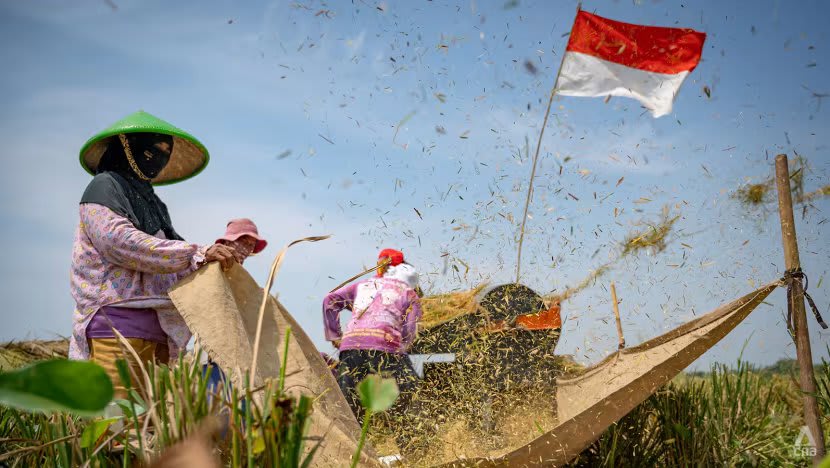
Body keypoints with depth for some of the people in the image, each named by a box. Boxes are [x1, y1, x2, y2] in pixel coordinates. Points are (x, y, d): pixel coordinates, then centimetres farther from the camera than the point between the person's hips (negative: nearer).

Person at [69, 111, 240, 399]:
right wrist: (197, 254, -20)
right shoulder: (104, 186, 4)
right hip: (116, 325, -7)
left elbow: (173, 267, 20)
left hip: (158, 336, 8)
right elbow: (118, 240, -15)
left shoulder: (150, 201, 26)